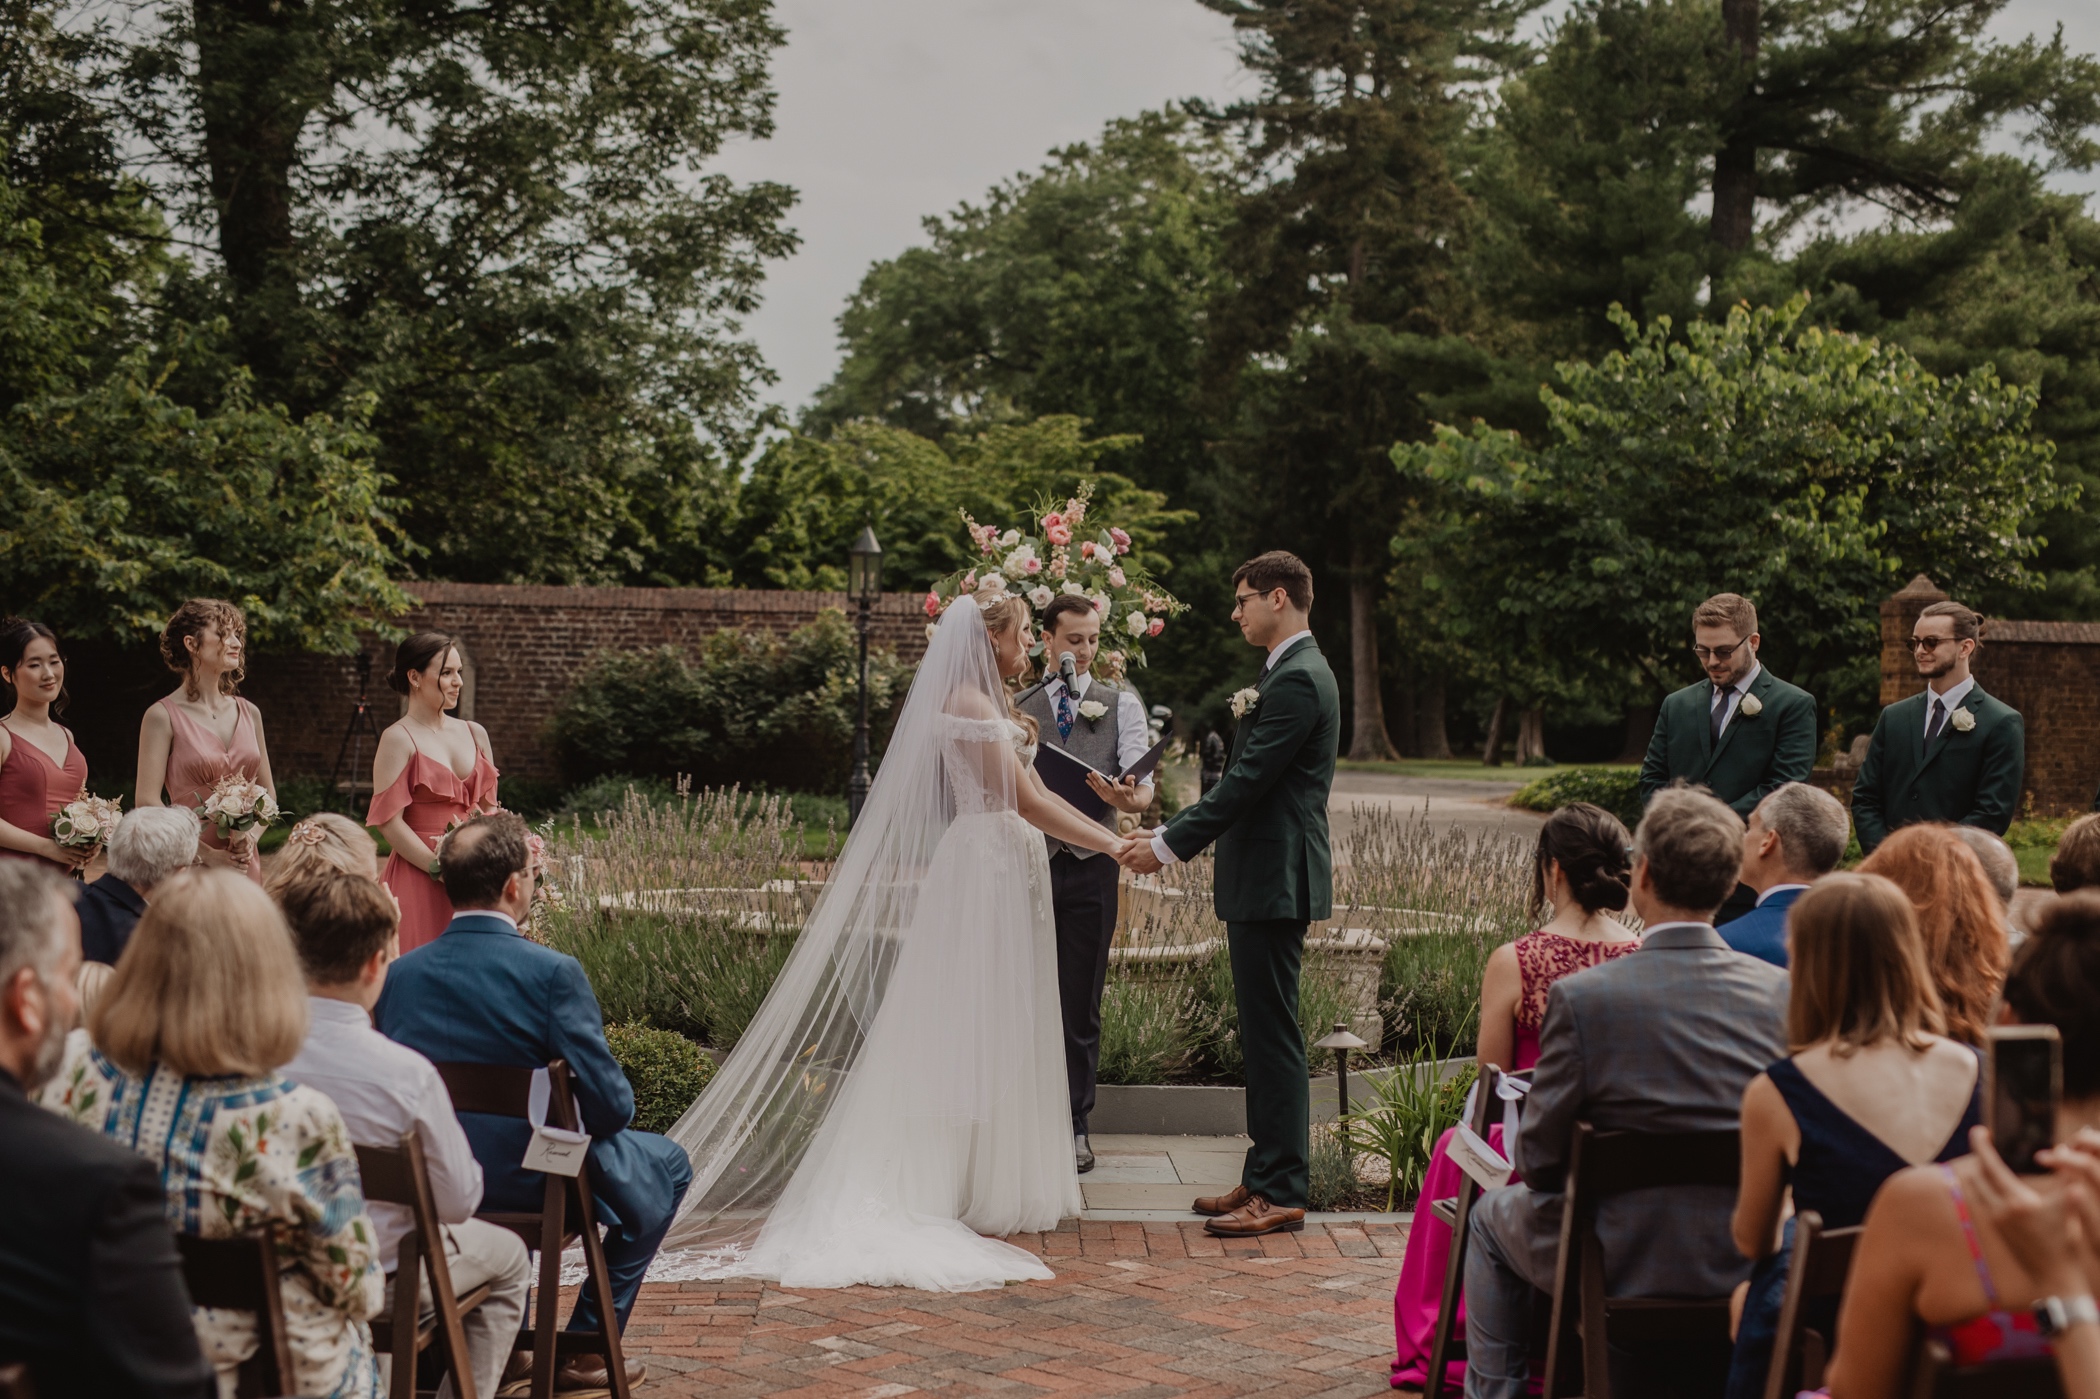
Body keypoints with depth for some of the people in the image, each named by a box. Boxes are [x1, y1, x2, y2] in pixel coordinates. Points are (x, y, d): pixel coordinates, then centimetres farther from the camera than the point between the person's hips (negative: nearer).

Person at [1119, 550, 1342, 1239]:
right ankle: (1265, 1176, 22)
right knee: (1262, 1033, 14)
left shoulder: (1298, 680, -16)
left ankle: (1283, 1193, 0)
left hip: (1275, 881, -11)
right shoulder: (1287, 673, 17)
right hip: (1263, 879, 11)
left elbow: (1247, 782, -20)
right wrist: (1170, 835, 13)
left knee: (1273, 1034, -6)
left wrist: (1169, 846, -16)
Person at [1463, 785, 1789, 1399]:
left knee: (1494, 1215, 28)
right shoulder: (1783, 992, -10)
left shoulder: (1581, 998, -21)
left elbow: (1538, 1160, -13)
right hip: (1747, 1258, 4)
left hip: (1623, 1262, -4)